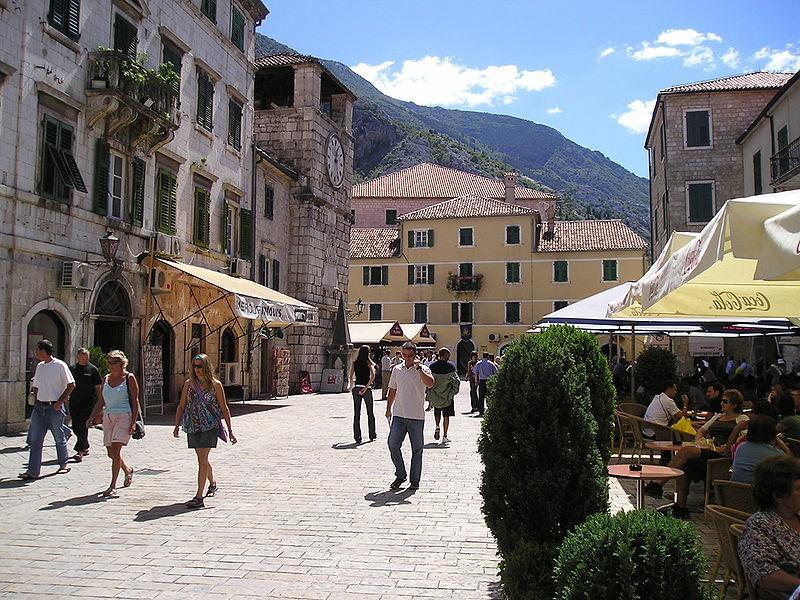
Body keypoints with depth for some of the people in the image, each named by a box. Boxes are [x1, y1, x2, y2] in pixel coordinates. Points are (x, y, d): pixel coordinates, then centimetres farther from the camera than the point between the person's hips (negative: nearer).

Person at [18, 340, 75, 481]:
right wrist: (37, 401, 7)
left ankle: (63, 465, 25)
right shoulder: (39, 366, 11)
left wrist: (60, 402, -13)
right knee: (35, 440, 0)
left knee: (59, 439, 7)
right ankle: (33, 471, 0)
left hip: (54, 408, -6)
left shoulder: (60, 365, -10)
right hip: (39, 407, 6)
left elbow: (71, 385, -10)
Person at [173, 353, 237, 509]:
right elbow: (181, 406, 12)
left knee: (202, 459, -13)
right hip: (193, 426, 4)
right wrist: (177, 425, 2)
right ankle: (212, 484, 42)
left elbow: (224, 408, 2)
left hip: (210, 426, -4)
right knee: (202, 459, 16)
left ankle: (199, 497, -12)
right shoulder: (189, 384, 7)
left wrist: (230, 431, 1)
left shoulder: (215, 385, -2)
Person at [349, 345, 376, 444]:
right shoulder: (369, 363, -4)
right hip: (366, 389, -2)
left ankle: (357, 437, 2)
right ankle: (372, 435, 22)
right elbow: (373, 375, -19)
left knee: (356, 414, 6)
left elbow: (351, 376, -3)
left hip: (356, 389, 2)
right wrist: (366, 387, -17)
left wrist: (351, 385, 13)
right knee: (370, 413, 14)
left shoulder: (355, 363, 4)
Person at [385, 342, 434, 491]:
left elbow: (430, 383, -23)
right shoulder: (397, 369, 10)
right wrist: (388, 408, 16)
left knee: (417, 450, 5)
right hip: (399, 415, 3)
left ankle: (415, 481, 17)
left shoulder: (423, 369, -3)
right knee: (393, 445, -5)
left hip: (416, 417, -3)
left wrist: (418, 367, -22)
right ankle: (400, 476, 14)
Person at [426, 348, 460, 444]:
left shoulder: (432, 366, -1)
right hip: (448, 395, -2)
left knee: (437, 413, 24)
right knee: (446, 416, 4)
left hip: (435, 395, 2)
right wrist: (455, 391, 4)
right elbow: (456, 381, -10)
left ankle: (437, 426, 4)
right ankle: (444, 436, 3)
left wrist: (428, 394, 9)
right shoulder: (450, 366, -9)